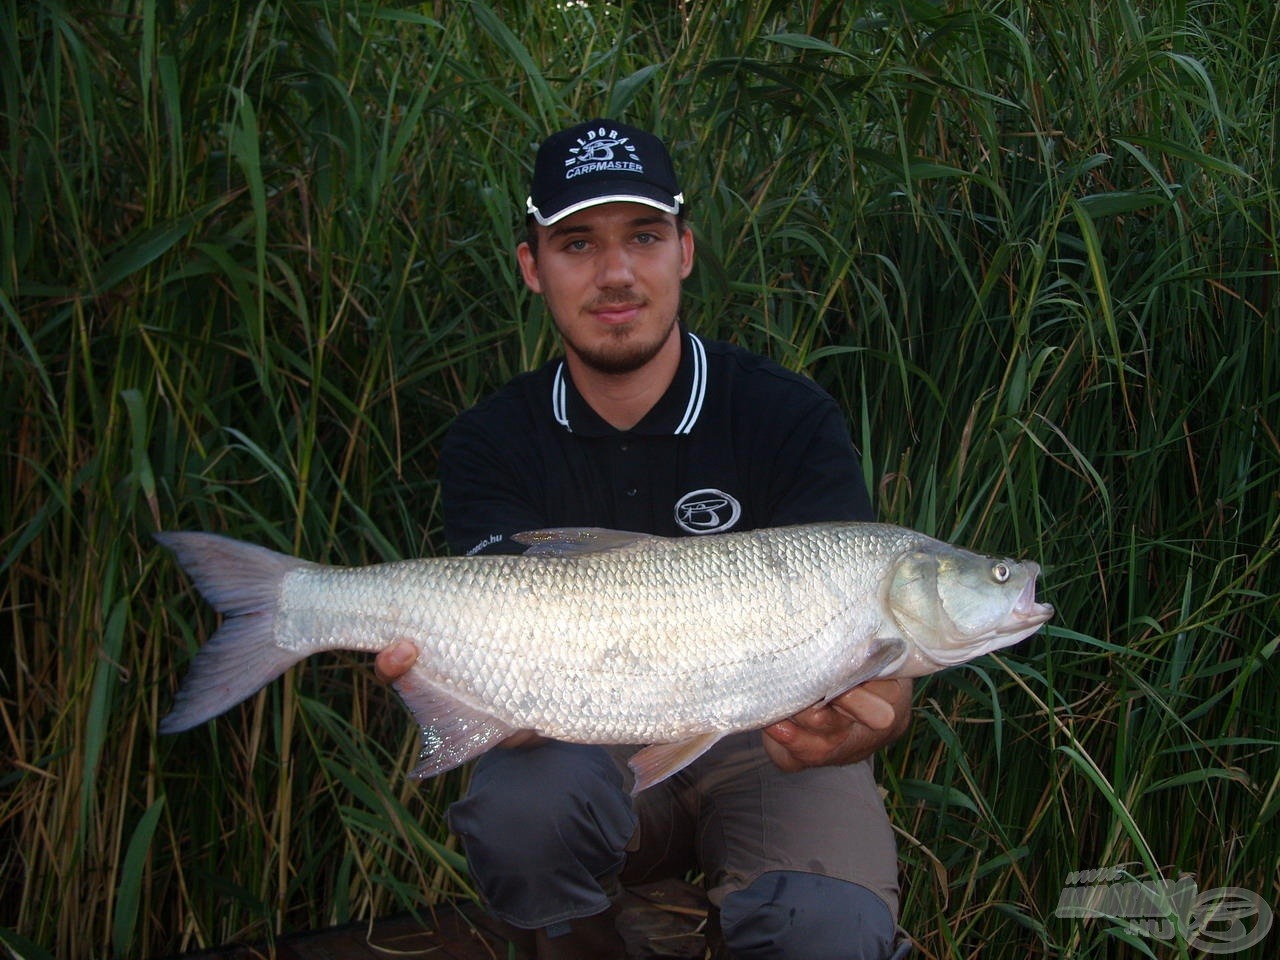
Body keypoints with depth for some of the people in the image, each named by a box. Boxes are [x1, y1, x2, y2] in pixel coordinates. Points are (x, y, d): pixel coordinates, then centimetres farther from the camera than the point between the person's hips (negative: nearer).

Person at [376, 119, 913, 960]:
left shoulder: (790, 418, -11)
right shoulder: (493, 444, -4)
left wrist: (854, 724, -45)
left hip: (763, 742, -1)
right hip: (593, 743, 2)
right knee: (524, 799, -32)